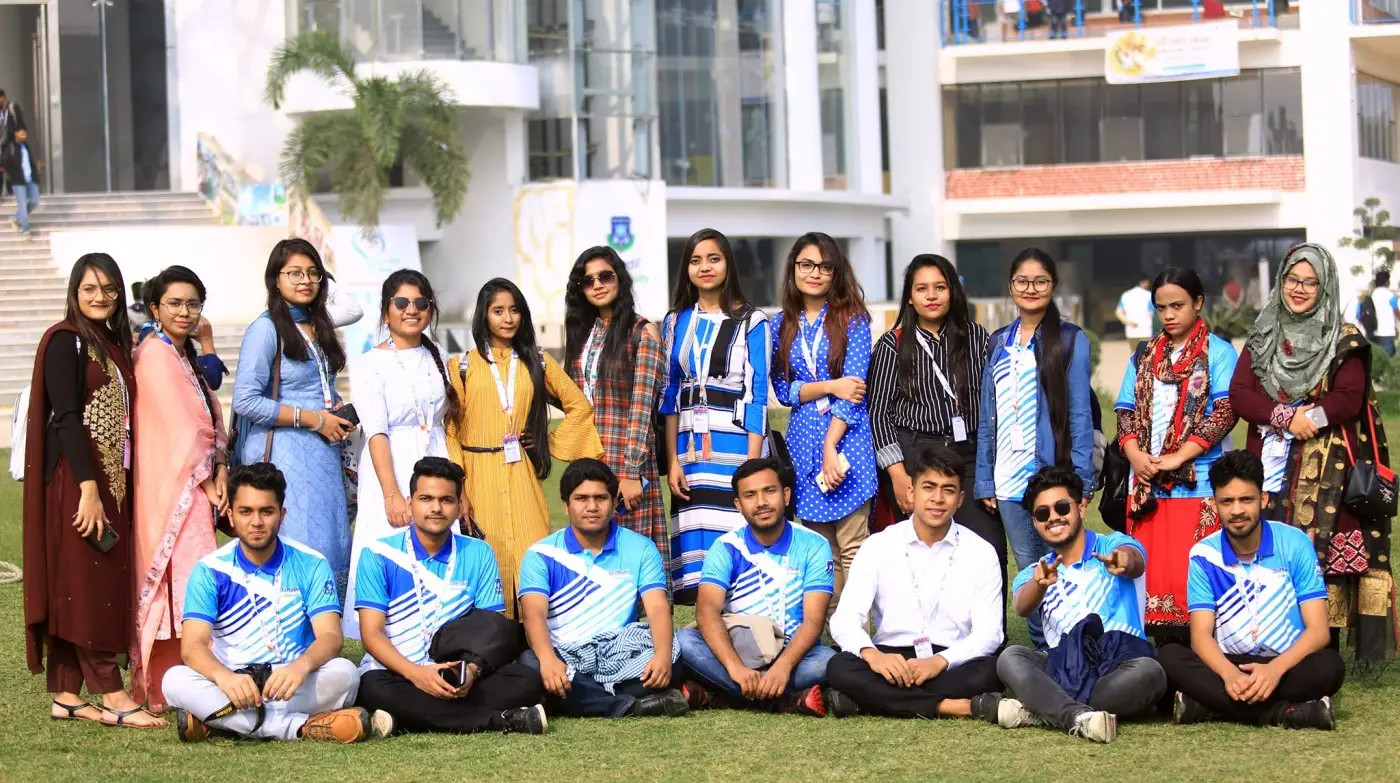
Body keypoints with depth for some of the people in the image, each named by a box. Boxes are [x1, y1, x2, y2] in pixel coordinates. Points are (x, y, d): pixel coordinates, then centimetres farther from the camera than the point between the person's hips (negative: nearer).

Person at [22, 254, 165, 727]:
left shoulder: (114, 342, 16)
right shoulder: (66, 341, -7)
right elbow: (66, 417, -15)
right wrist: (88, 488, -21)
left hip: (110, 478, 8)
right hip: (77, 480, -8)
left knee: (101, 590, 7)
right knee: (85, 586, -6)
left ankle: (65, 696, 11)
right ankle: (114, 699, -8)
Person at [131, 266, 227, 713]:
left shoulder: (185, 357, 21)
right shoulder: (155, 354, -9)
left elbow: (209, 422, 17)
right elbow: (179, 428, -14)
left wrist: (219, 472, 2)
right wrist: (205, 480, -11)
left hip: (194, 487, 9)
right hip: (170, 487, -9)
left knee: (183, 581, 6)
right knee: (183, 578, -14)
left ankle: (156, 685, 9)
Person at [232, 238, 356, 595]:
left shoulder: (319, 327, 18)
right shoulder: (266, 328, -7)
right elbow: (245, 401, -16)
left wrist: (339, 417, 8)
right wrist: (313, 419, -13)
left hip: (323, 454, 8)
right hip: (283, 454, -8)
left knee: (332, 549, 3)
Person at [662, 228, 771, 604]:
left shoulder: (750, 322, -1)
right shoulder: (677, 322, 12)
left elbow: (757, 395, -4)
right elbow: (669, 394, 12)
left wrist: (752, 464, -12)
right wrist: (672, 460, 4)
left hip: (734, 442, -4)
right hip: (690, 445, 4)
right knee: (694, 540, 2)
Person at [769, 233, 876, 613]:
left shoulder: (851, 319, 1)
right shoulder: (782, 325, 12)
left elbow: (853, 386, -7)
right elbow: (783, 390, 6)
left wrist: (831, 446, -13)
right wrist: (830, 386, -10)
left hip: (846, 439, -4)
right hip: (803, 443, 4)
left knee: (852, 547, -8)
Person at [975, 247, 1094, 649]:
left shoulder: (1070, 340, 1)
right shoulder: (998, 343, 13)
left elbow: (1080, 413, -3)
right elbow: (987, 416, 13)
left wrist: (1080, 478, -9)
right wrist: (984, 480, 8)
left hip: (1054, 471, -4)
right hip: (1009, 476, 4)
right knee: (1028, 570, 8)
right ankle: (1040, 650, 15)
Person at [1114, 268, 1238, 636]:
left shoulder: (1218, 352, 2)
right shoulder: (1144, 356, 18)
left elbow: (1226, 411, -7)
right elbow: (1127, 412, 15)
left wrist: (1178, 457, -14)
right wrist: (1136, 456, -5)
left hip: (1197, 484, -5)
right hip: (1146, 483, 5)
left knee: (1191, 579, -9)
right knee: (1149, 576, 3)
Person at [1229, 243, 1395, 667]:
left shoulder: (1345, 341, 5)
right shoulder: (1262, 338, 15)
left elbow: (1350, 399, -5)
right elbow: (1239, 394, 3)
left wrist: (1310, 418, -18)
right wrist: (1286, 416, -12)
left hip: (1325, 470, -3)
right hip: (1270, 468, 3)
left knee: (1322, 558, -7)